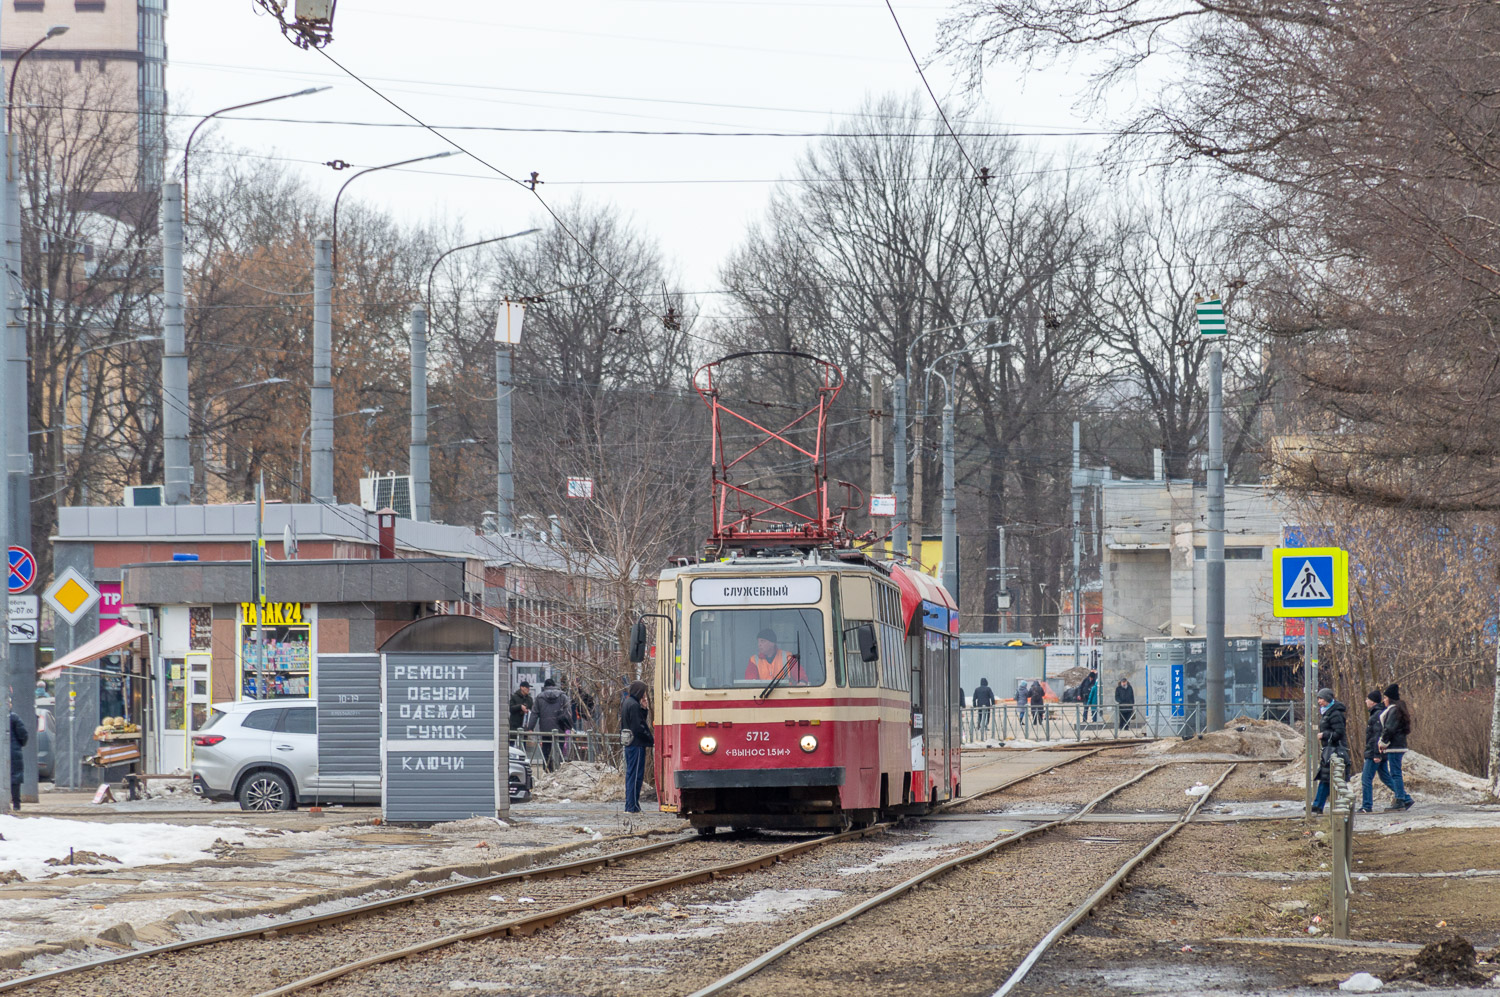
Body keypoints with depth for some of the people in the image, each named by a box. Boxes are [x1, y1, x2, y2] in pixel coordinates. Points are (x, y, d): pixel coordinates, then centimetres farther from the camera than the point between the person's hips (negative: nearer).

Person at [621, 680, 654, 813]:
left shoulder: (627, 703, 15)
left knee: (630, 774, 13)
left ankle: (629, 806, 16)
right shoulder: (634, 706, -15)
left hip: (629, 744, 10)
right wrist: (651, 739, -10)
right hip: (637, 744, -10)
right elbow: (638, 727, -19)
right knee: (636, 775, -7)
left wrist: (644, 709, 6)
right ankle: (633, 806, -7)